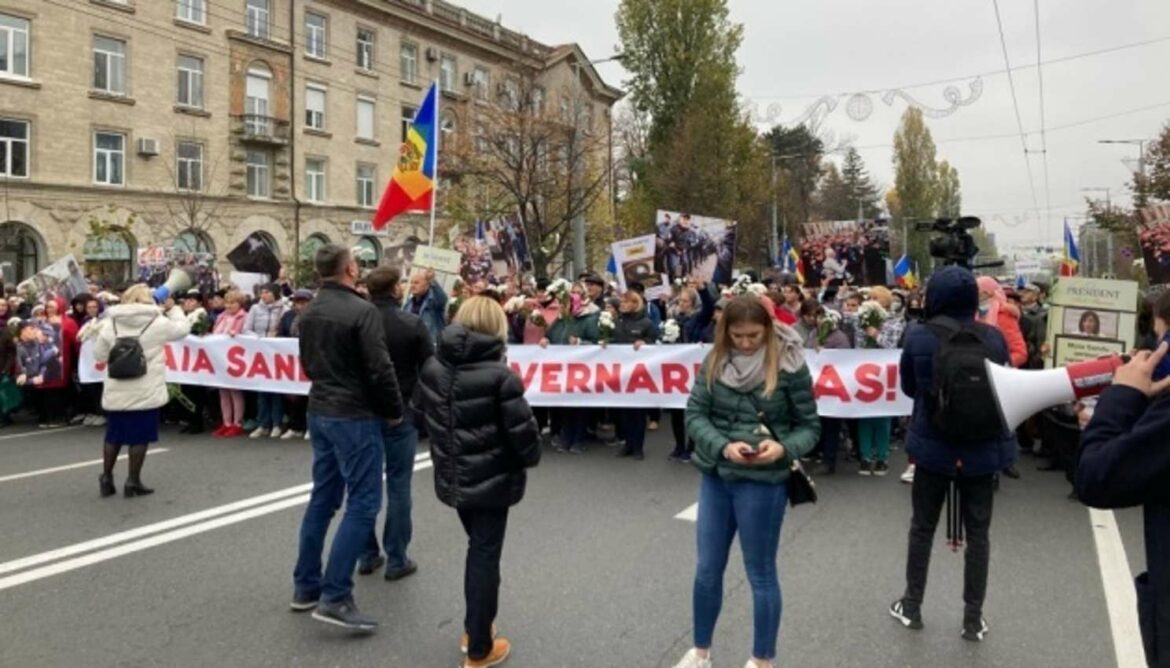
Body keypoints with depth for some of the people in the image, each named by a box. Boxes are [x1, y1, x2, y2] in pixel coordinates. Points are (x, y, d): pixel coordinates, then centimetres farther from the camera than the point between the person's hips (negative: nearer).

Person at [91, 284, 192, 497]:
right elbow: (183, 328, 9)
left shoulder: (112, 324, 3)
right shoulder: (157, 323, -6)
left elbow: (99, 355, 8)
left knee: (114, 435, 16)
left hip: (116, 391, 4)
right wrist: (173, 309, 22)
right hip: (145, 392, -4)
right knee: (139, 437, 5)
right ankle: (133, 481, 9)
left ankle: (106, 479, 21)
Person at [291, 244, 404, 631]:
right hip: (355, 416, -9)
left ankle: (305, 587, 23)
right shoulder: (362, 311, -17)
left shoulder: (309, 313, 9)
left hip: (319, 412, 9)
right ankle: (335, 598, -6)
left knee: (322, 499, 16)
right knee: (363, 504, -4)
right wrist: (394, 411, -6)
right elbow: (380, 370, -19)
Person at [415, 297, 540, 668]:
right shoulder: (500, 375, -19)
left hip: (451, 476, 6)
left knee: (476, 548, 24)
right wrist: (531, 458, 1)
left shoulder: (432, 366, -2)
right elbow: (522, 429, -18)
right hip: (491, 479, -6)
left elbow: (422, 410, 12)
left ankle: (473, 628, 36)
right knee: (486, 555, 5)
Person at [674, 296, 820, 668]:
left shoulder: (789, 366, -11)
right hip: (715, 477, 4)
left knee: (760, 573, 11)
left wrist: (783, 449, -24)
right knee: (707, 569, 16)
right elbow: (695, 414, -2)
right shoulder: (714, 361, -2)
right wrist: (723, 446, -19)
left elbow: (809, 427, -5)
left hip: (763, 482, -4)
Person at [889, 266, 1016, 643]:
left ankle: (912, 607, 27)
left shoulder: (918, 338, -11)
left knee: (923, 527, 15)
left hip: (933, 447, -1)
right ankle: (973, 619, 21)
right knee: (978, 533, 13)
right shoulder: (993, 338, -7)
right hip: (983, 449, 1)